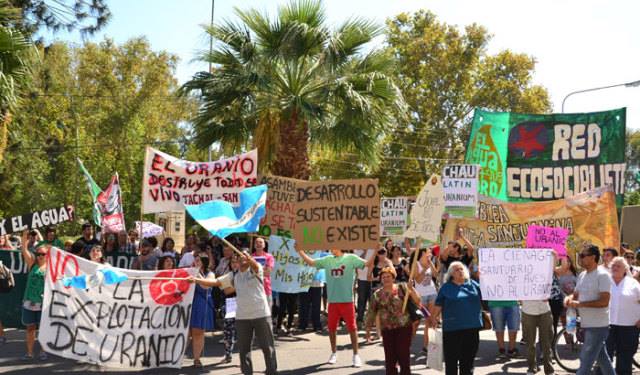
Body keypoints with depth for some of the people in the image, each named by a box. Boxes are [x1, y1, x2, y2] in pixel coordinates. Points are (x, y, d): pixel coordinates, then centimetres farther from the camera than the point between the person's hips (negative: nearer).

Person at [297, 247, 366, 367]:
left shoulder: (351, 258, -4)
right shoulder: (327, 260, 7)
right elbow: (311, 262, 11)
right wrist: (300, 251, 4)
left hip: (347, 300, -4)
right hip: (333, 301, 4)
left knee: (352, 328, 1)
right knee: (331, 327, 10)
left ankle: (356, 355, 11)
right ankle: (334, 353, 27)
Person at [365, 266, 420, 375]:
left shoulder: (402, 288, -1)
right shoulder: (377, 295, 3)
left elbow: (417, 301, -8)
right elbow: (371, 313, 7)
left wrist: (411, 289, -23)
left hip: (404, 327, -2)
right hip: (387, 330, 2)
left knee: (404, 356, -2)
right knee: (390, 359, 6)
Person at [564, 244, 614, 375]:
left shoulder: (602, 275, -15)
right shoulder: (582, 275, 11)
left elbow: (604, 301, -21)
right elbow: (576, 294, 20)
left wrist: (580, 304, -24)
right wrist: (569, 298, -4)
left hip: (598, 326, -8)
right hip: (586, 324, 8)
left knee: (586, 360, -8)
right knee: (602, 358, 19)